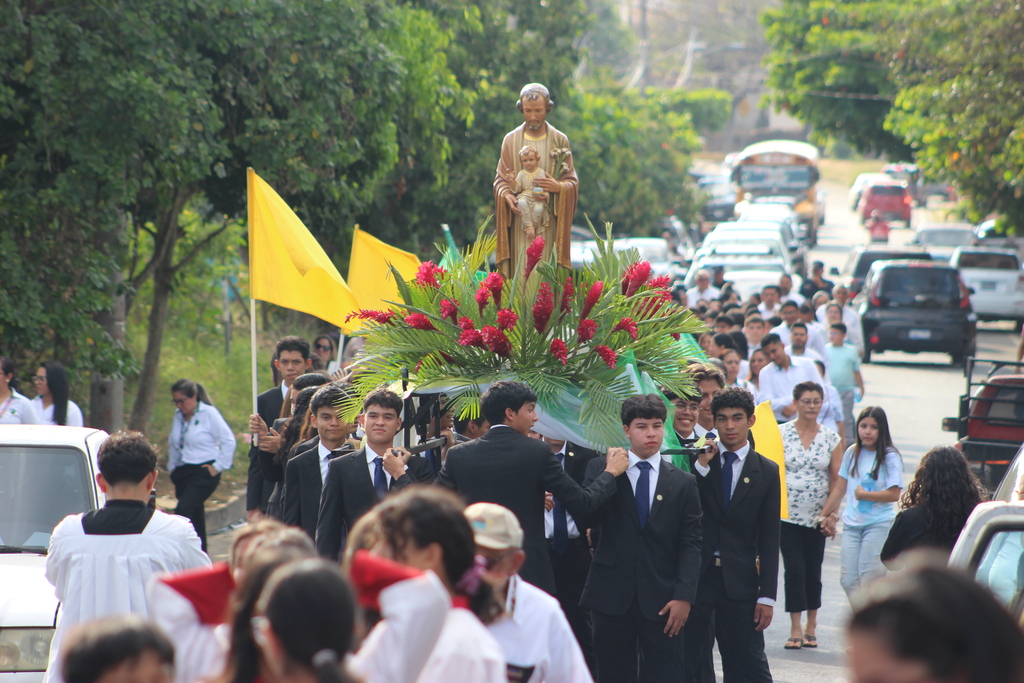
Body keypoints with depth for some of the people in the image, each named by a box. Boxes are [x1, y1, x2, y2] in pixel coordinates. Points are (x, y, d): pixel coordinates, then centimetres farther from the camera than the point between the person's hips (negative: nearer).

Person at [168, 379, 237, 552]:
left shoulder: (209, 413, -5)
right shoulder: (178, 416, 12)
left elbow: (228, 440, -5)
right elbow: (173, 444, 24)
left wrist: (218, 466, -7)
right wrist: (172, 468, 15)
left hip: (203, 473, -6)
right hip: (183, 473, 6)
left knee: (183, 511, -22)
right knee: (195, 519, 7)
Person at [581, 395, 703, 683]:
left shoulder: (683, 483, 8)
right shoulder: (600, 469, 7)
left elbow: (691, 545, 3)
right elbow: (586, 515, -8)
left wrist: (683, 596, -8)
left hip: (661, 600, 0)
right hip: (612, 595, 0)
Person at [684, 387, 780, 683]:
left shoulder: (766, 472, 6)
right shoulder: (700, 462, 5)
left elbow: (769, 539, 4)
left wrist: (767, 595, -2)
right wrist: (701, 466, -13)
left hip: (740, 579, 0)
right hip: (695, 574, 0)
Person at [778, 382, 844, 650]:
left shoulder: (831, 438, 4)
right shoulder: (781, 434, 0)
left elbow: (836, 480, 6)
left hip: (817, 517, 2)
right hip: (787, 514, -2)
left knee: (813, 572, 7)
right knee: (794, 570, -7)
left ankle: (811, 626, 19)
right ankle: (796, 629, -3)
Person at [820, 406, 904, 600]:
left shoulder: (890, 457, -6)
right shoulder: (852, 453, 9)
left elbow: (893, 495, -13)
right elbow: (839, 488, 17)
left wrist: (863, 494, -8)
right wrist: (825, 515, 18)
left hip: (879, 525, -5)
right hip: (852, 524, 5)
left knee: (869, 579, -11)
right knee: (848, 579, -1)